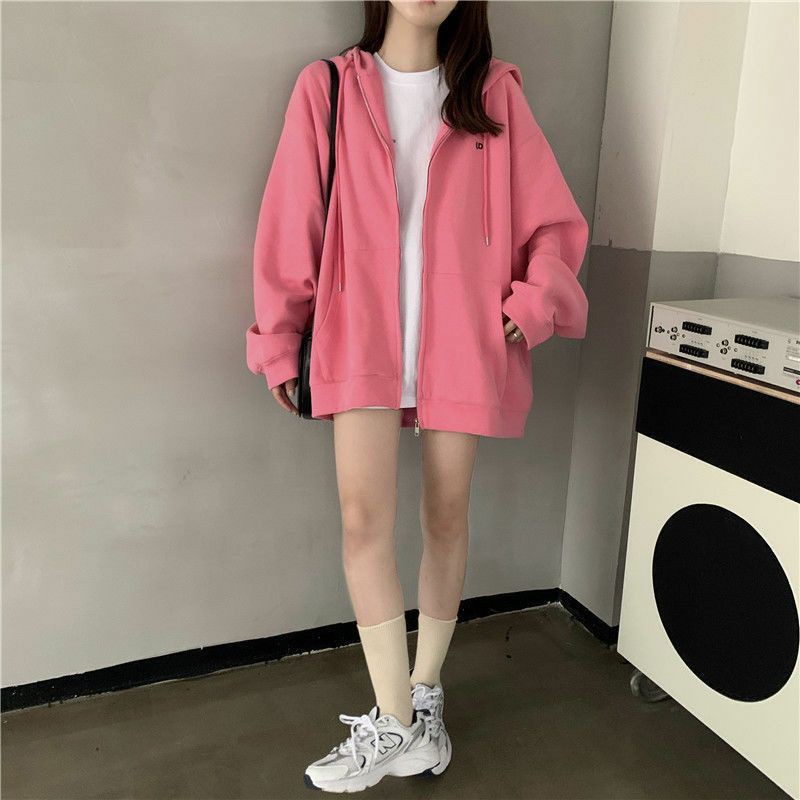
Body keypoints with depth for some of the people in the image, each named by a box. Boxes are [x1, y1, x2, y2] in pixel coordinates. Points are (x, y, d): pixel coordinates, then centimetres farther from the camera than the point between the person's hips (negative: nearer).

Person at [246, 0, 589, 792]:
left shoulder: (494, 92, 8)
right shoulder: (327, 88, 5)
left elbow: (553, 220, 8)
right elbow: (291, 222, 6)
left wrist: (534, 299, -9)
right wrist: (277, 340, 7)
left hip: (460, 341, 1)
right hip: (363, 338, -1)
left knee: (446, 517, 8)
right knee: (363, 517, -10)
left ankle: (424, 698, 27)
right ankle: (394, 723, 5)